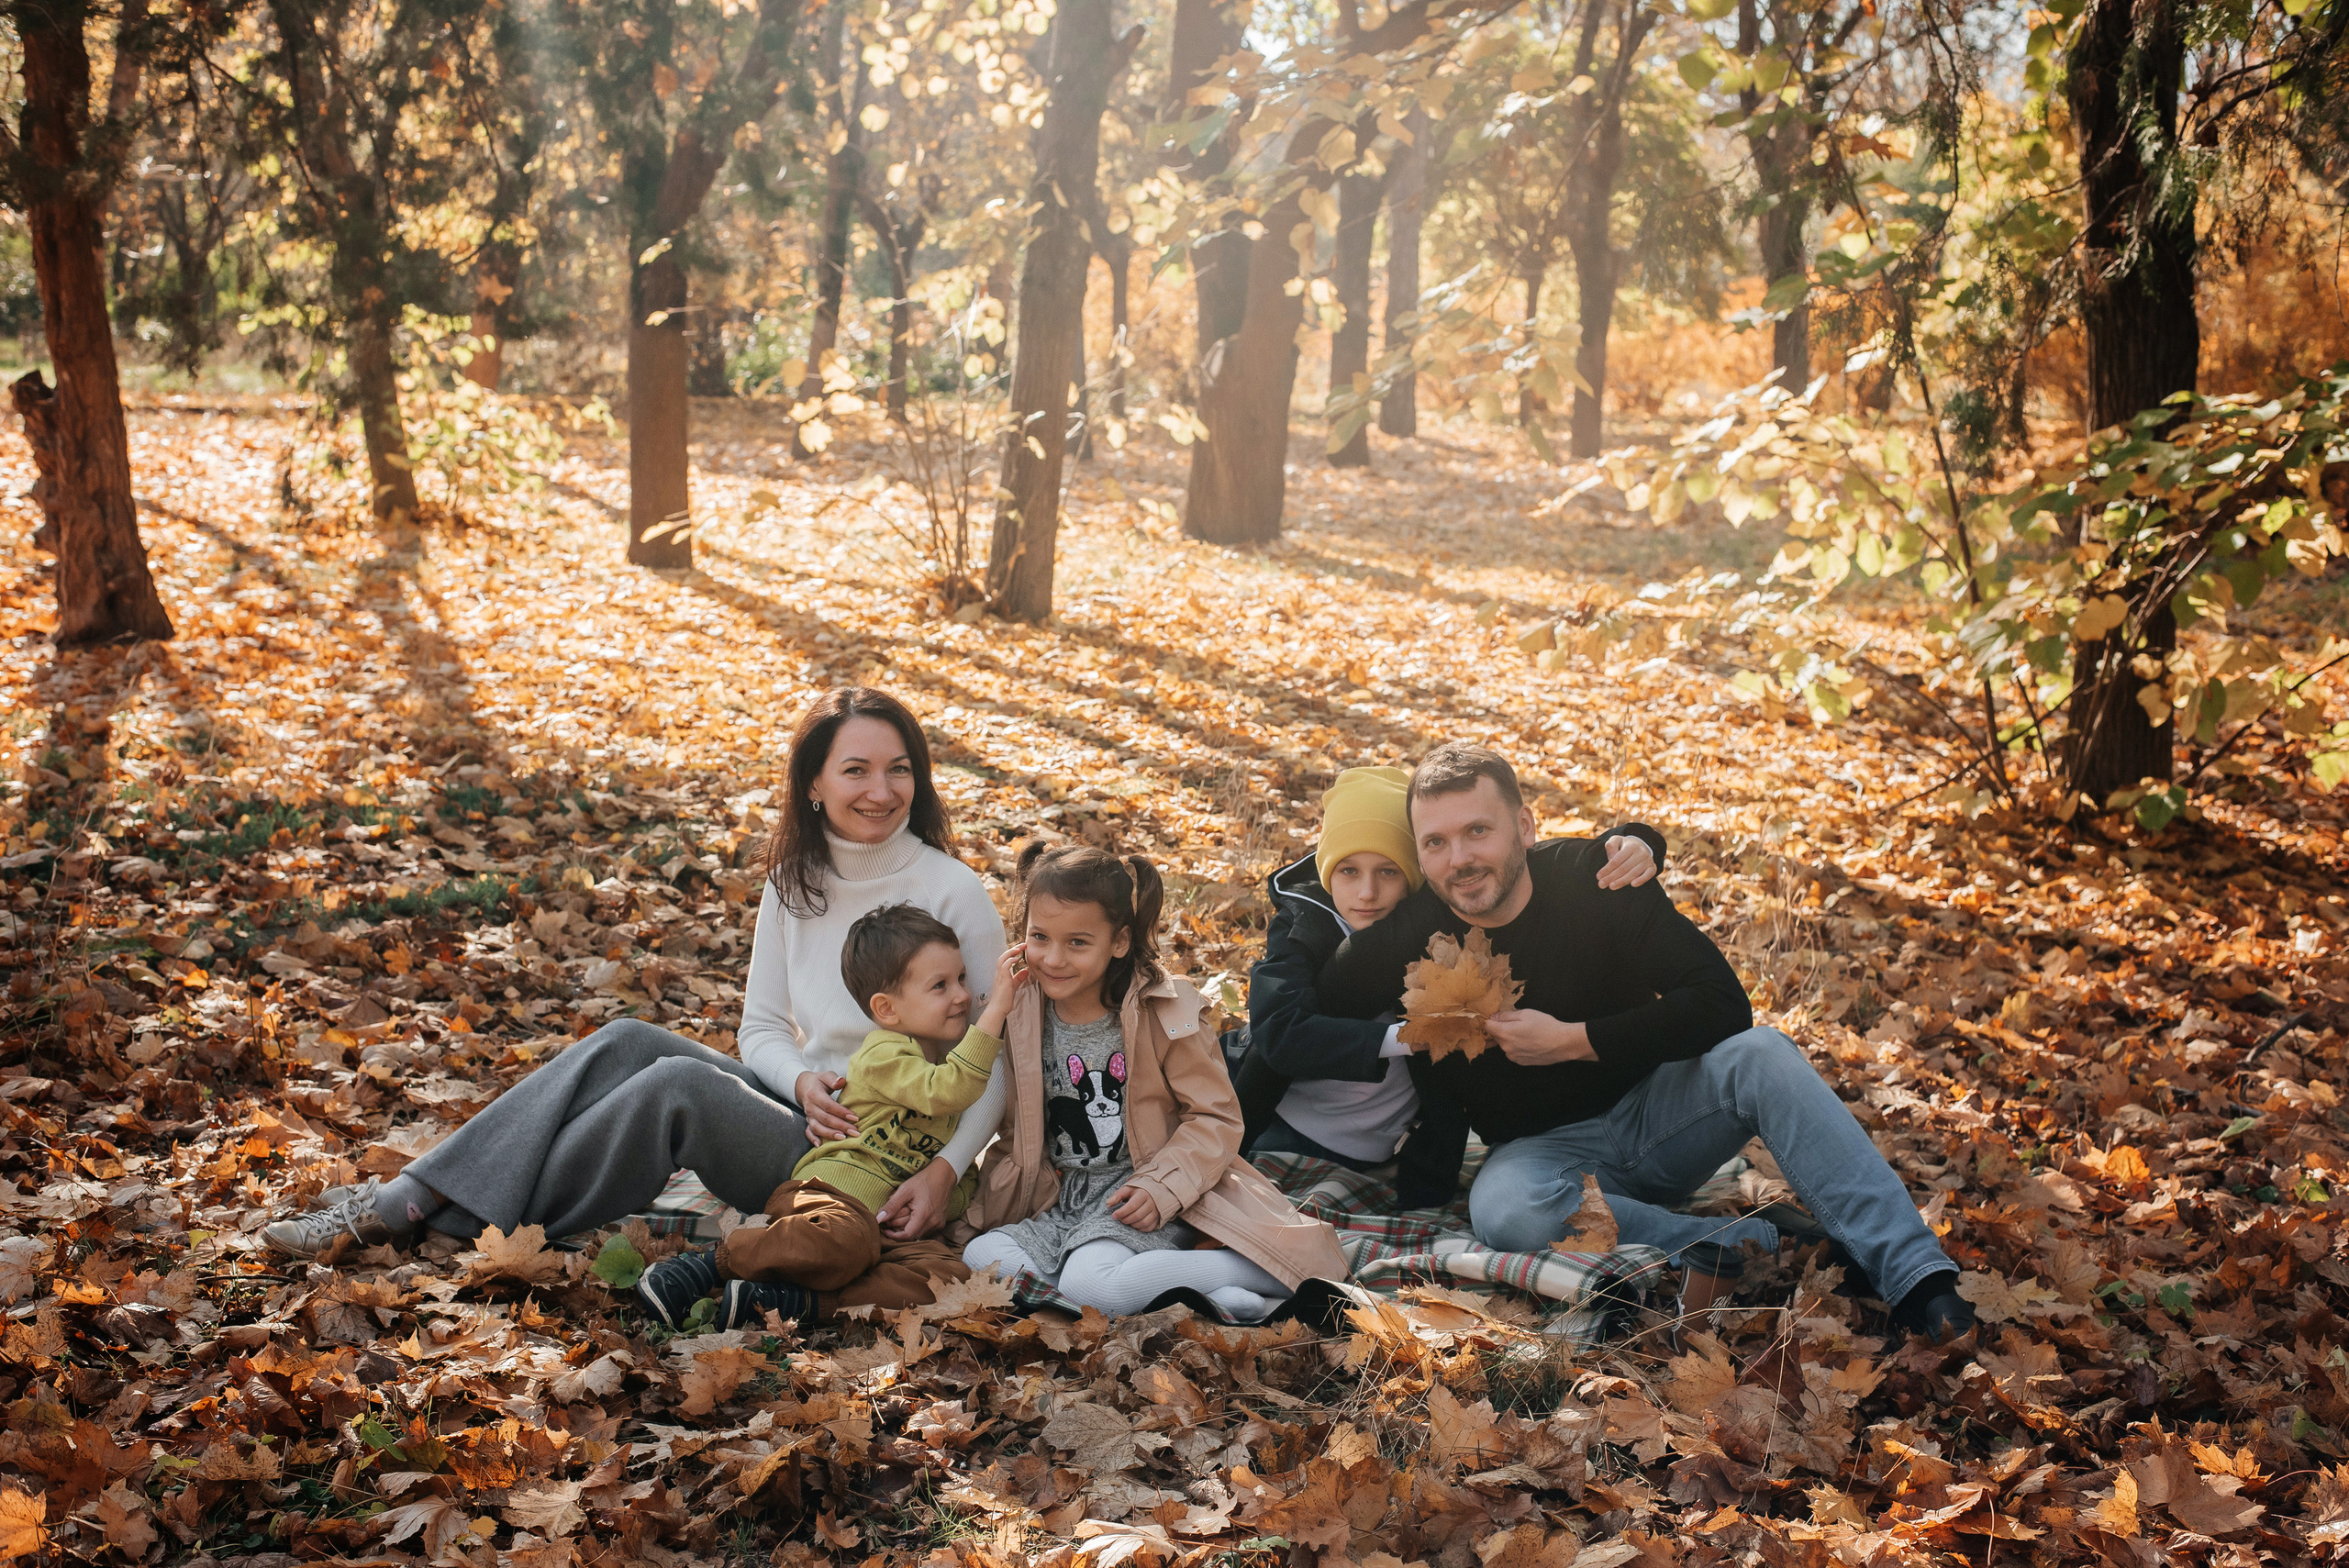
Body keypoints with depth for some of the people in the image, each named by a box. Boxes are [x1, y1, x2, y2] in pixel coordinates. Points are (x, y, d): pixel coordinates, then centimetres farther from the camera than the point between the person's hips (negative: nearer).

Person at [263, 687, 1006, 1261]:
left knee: (679, 1082, -28)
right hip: (800, 1106, 6)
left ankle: (453, 1226, -18)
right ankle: (407, 1197, -17)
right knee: (628, 1041, -16)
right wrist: (803, 1080, -14)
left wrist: (945, 1170, -24)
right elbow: (762, 1026, 9)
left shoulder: (951, 891, -12)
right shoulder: (795, 880, 6)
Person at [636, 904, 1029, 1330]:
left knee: (948, 1276, -26)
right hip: (831, 1191, -7)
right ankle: (711, 1261, -18)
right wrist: (995, 1010, -21)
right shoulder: (884, 1054, -1)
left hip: (896, 1226, 7)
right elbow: (946, 1091, -20)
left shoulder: (949, 1052, 26)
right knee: (845, 1239, -43)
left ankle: (794, 1302, -34)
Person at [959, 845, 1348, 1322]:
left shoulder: (1164, 1011, -9)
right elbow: (1015, 1133, 14)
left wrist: (1161, 1187, -19)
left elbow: (1215, 1117, -5)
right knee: (980, 1257, -22)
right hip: (1061, 1200, 6)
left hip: (1138, 1199, -6)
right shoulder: (1020, 1017, 4)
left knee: (1089, 1283, -33)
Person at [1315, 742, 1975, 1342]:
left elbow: (1723, 1003, -18)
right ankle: (1763, 1246, -27)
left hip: (1654, 1107, 0)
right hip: (1545, 1149, 0)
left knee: (1760, 1054, -29)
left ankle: (1915, 1277, -35)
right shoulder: (1403, 941, -12)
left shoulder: (1591, 877, -13)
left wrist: (1572, 1041, -21)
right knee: (1501, 1210, -36)